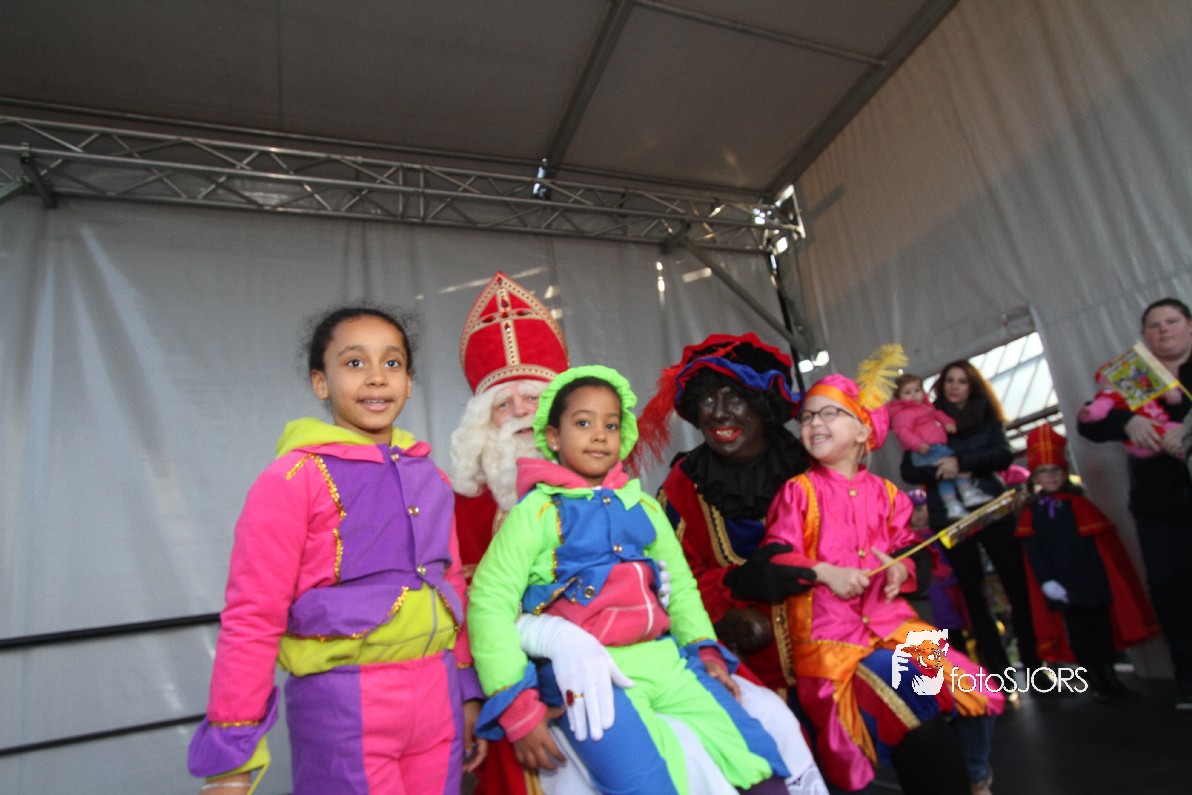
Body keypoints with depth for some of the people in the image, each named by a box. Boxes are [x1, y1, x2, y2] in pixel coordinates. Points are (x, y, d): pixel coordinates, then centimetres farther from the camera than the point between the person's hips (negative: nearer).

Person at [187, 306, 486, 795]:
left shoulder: (429, 478, 6)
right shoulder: (292, 479, -10)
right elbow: (252, 618, -10)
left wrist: (469, 694, 13)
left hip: (438, 699, 5)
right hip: (342, 704, -5)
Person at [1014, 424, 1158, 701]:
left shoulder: (1078, 502, 5)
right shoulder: (1031, 512, 2)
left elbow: (1103, 543, 4)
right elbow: (1033, 552, -4)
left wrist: (1104, 576, -4)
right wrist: (1046, 581, -13)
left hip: (1092, 580, 1)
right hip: (1061, 586, -1)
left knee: (1102, 627, 9)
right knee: (1078, 634, 3)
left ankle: (1109, 676, 24)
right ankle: (1096, 682, 14)